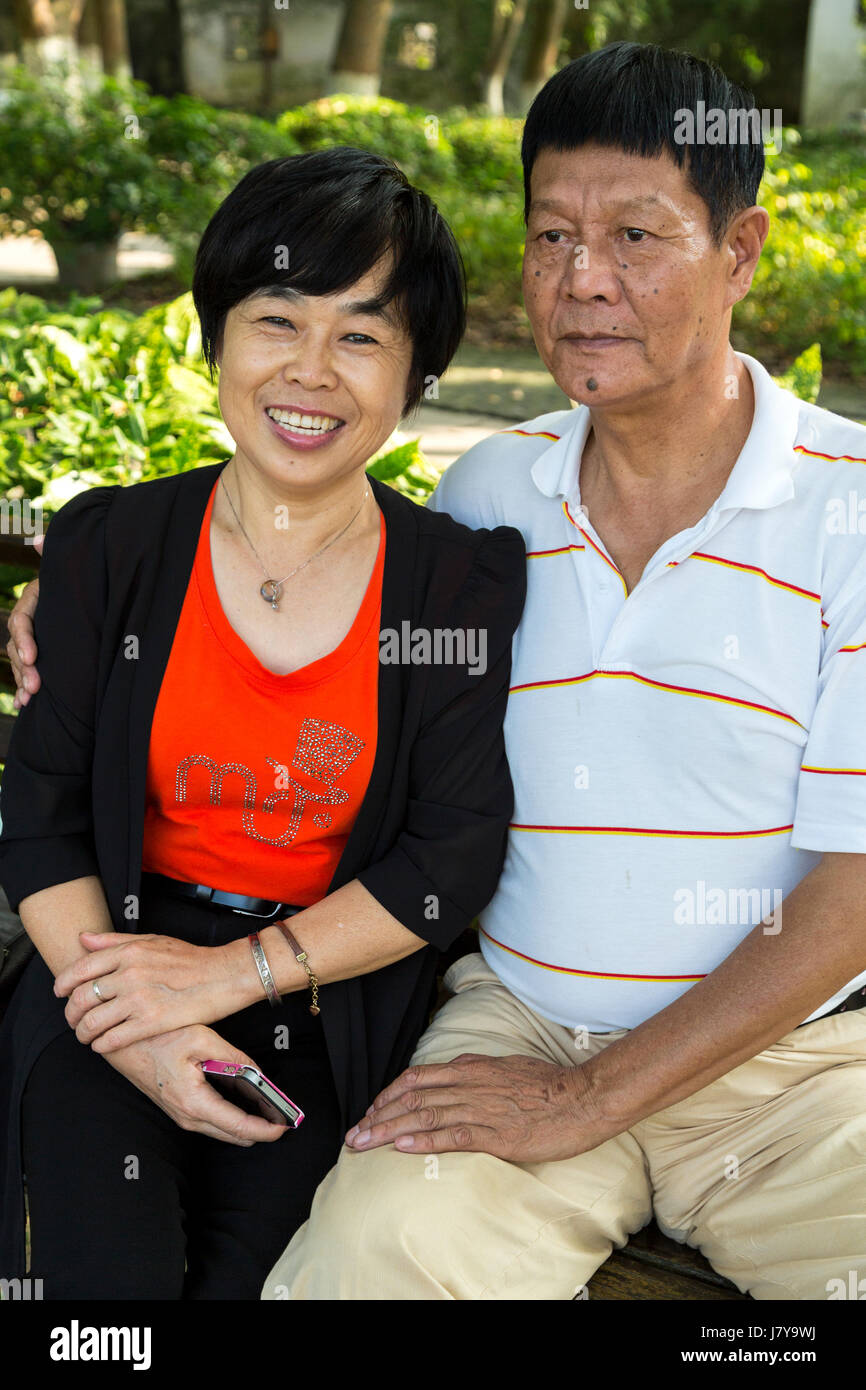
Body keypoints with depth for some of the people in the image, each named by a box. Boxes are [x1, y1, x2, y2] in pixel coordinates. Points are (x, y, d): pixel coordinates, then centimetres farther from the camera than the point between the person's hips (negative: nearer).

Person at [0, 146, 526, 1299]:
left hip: (336, 1002, 0)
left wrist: (233, 974, -14)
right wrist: (122, 1020, -13)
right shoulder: (106, 549, -1)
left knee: (247, 1278, -17)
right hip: (116, 968, 1)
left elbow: (453, 859, -7)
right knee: (109, 1270, -18)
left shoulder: (464, 584, -5)